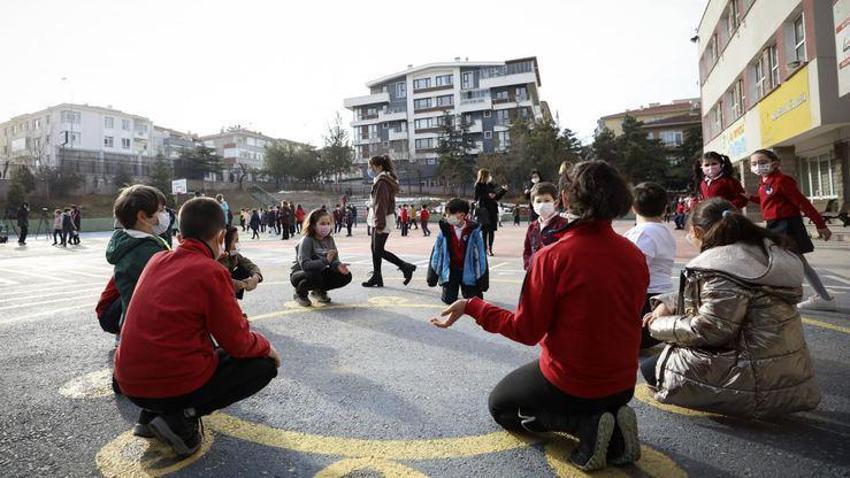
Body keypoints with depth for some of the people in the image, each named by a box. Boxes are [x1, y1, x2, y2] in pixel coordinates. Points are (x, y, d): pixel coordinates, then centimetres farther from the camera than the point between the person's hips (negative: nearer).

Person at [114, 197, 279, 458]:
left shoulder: (157, 260, 6)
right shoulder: (212, 272, -14)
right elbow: (239, 344, -9)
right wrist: (266, 346, 11)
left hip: (131, 384, 8)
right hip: (177, 385, -7)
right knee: (264, 364, 9)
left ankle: (151, 414, 14)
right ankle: (183, 417, -4)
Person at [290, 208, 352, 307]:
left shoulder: (329, 239, -4)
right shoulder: (307, 241, -22)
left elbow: (334, 261, -5)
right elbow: (304, 264, -34)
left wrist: (338, 266, -29)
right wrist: (325, 261, -44)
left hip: (320, 273, 6)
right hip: (301, 273, -5)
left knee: (346, 276, -11)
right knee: (314, 275, -39)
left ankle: (319, 291, 12)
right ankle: (300, 294, -3)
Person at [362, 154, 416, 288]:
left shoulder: (381, 182, -16)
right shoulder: (385, 180, 15)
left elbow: (381, 204, -21)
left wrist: (379, 224, -23)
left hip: (381, 220, -10)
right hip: (378, 220, 10)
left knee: (379, 250, -5)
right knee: (375, 249, 11)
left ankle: (406, 267, 0)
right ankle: (376, 277, 18)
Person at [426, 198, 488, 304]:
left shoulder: (474, 230, -14)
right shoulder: (444, 230, -9)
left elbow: (481, 254, -8)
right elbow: (436, 251, -1)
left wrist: (483, 278, -6)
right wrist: (433, 274, 1)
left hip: (468, 271, -1)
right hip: (450, 270, 1)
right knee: (449, 299, 0)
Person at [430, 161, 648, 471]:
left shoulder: (552, 257, -23)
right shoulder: (635, 255, -8)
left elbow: (527, 331, -17)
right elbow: (619, 315, 8)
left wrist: (471, 306, -8)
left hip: (569, 384, -5)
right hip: (623, 385, 6)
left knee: (500, 405, 21)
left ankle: (585, 425, -2)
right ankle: (612, 427, 6)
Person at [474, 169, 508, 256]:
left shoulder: (491, 185, 13)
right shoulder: (478, 186, -2)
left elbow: (497, 197, 17)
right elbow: (477, 198, -10)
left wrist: (503, 190, 7)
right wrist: (488, 196, -17)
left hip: (492, 210, 5)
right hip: (483, 210, -5)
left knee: (492, 230, 3)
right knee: (484, 230, -3)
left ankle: (490, 248, 11)